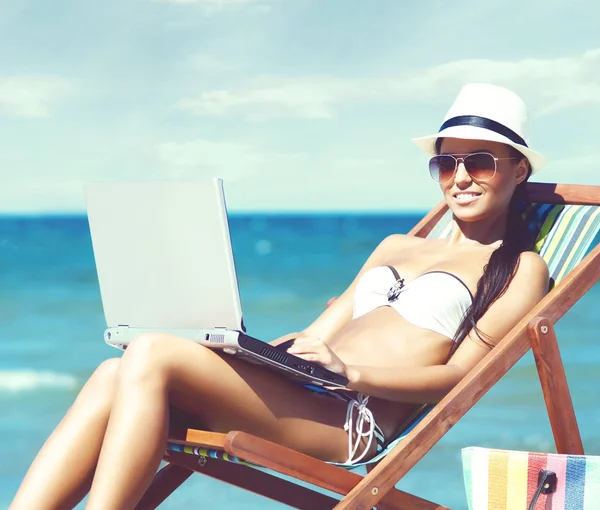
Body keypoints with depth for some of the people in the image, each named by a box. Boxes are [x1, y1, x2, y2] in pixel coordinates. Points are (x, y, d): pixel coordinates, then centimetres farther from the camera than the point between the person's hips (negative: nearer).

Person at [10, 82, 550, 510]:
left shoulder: (519, 269, 11)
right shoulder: (396, 247, 31)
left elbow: (459, 374, -3)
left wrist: (353, 371, -19)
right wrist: (240, 348, 7)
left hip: (354, 419, -7)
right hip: (293, 388, 7)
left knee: (151, 356, -26)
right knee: (115, 375, -20)